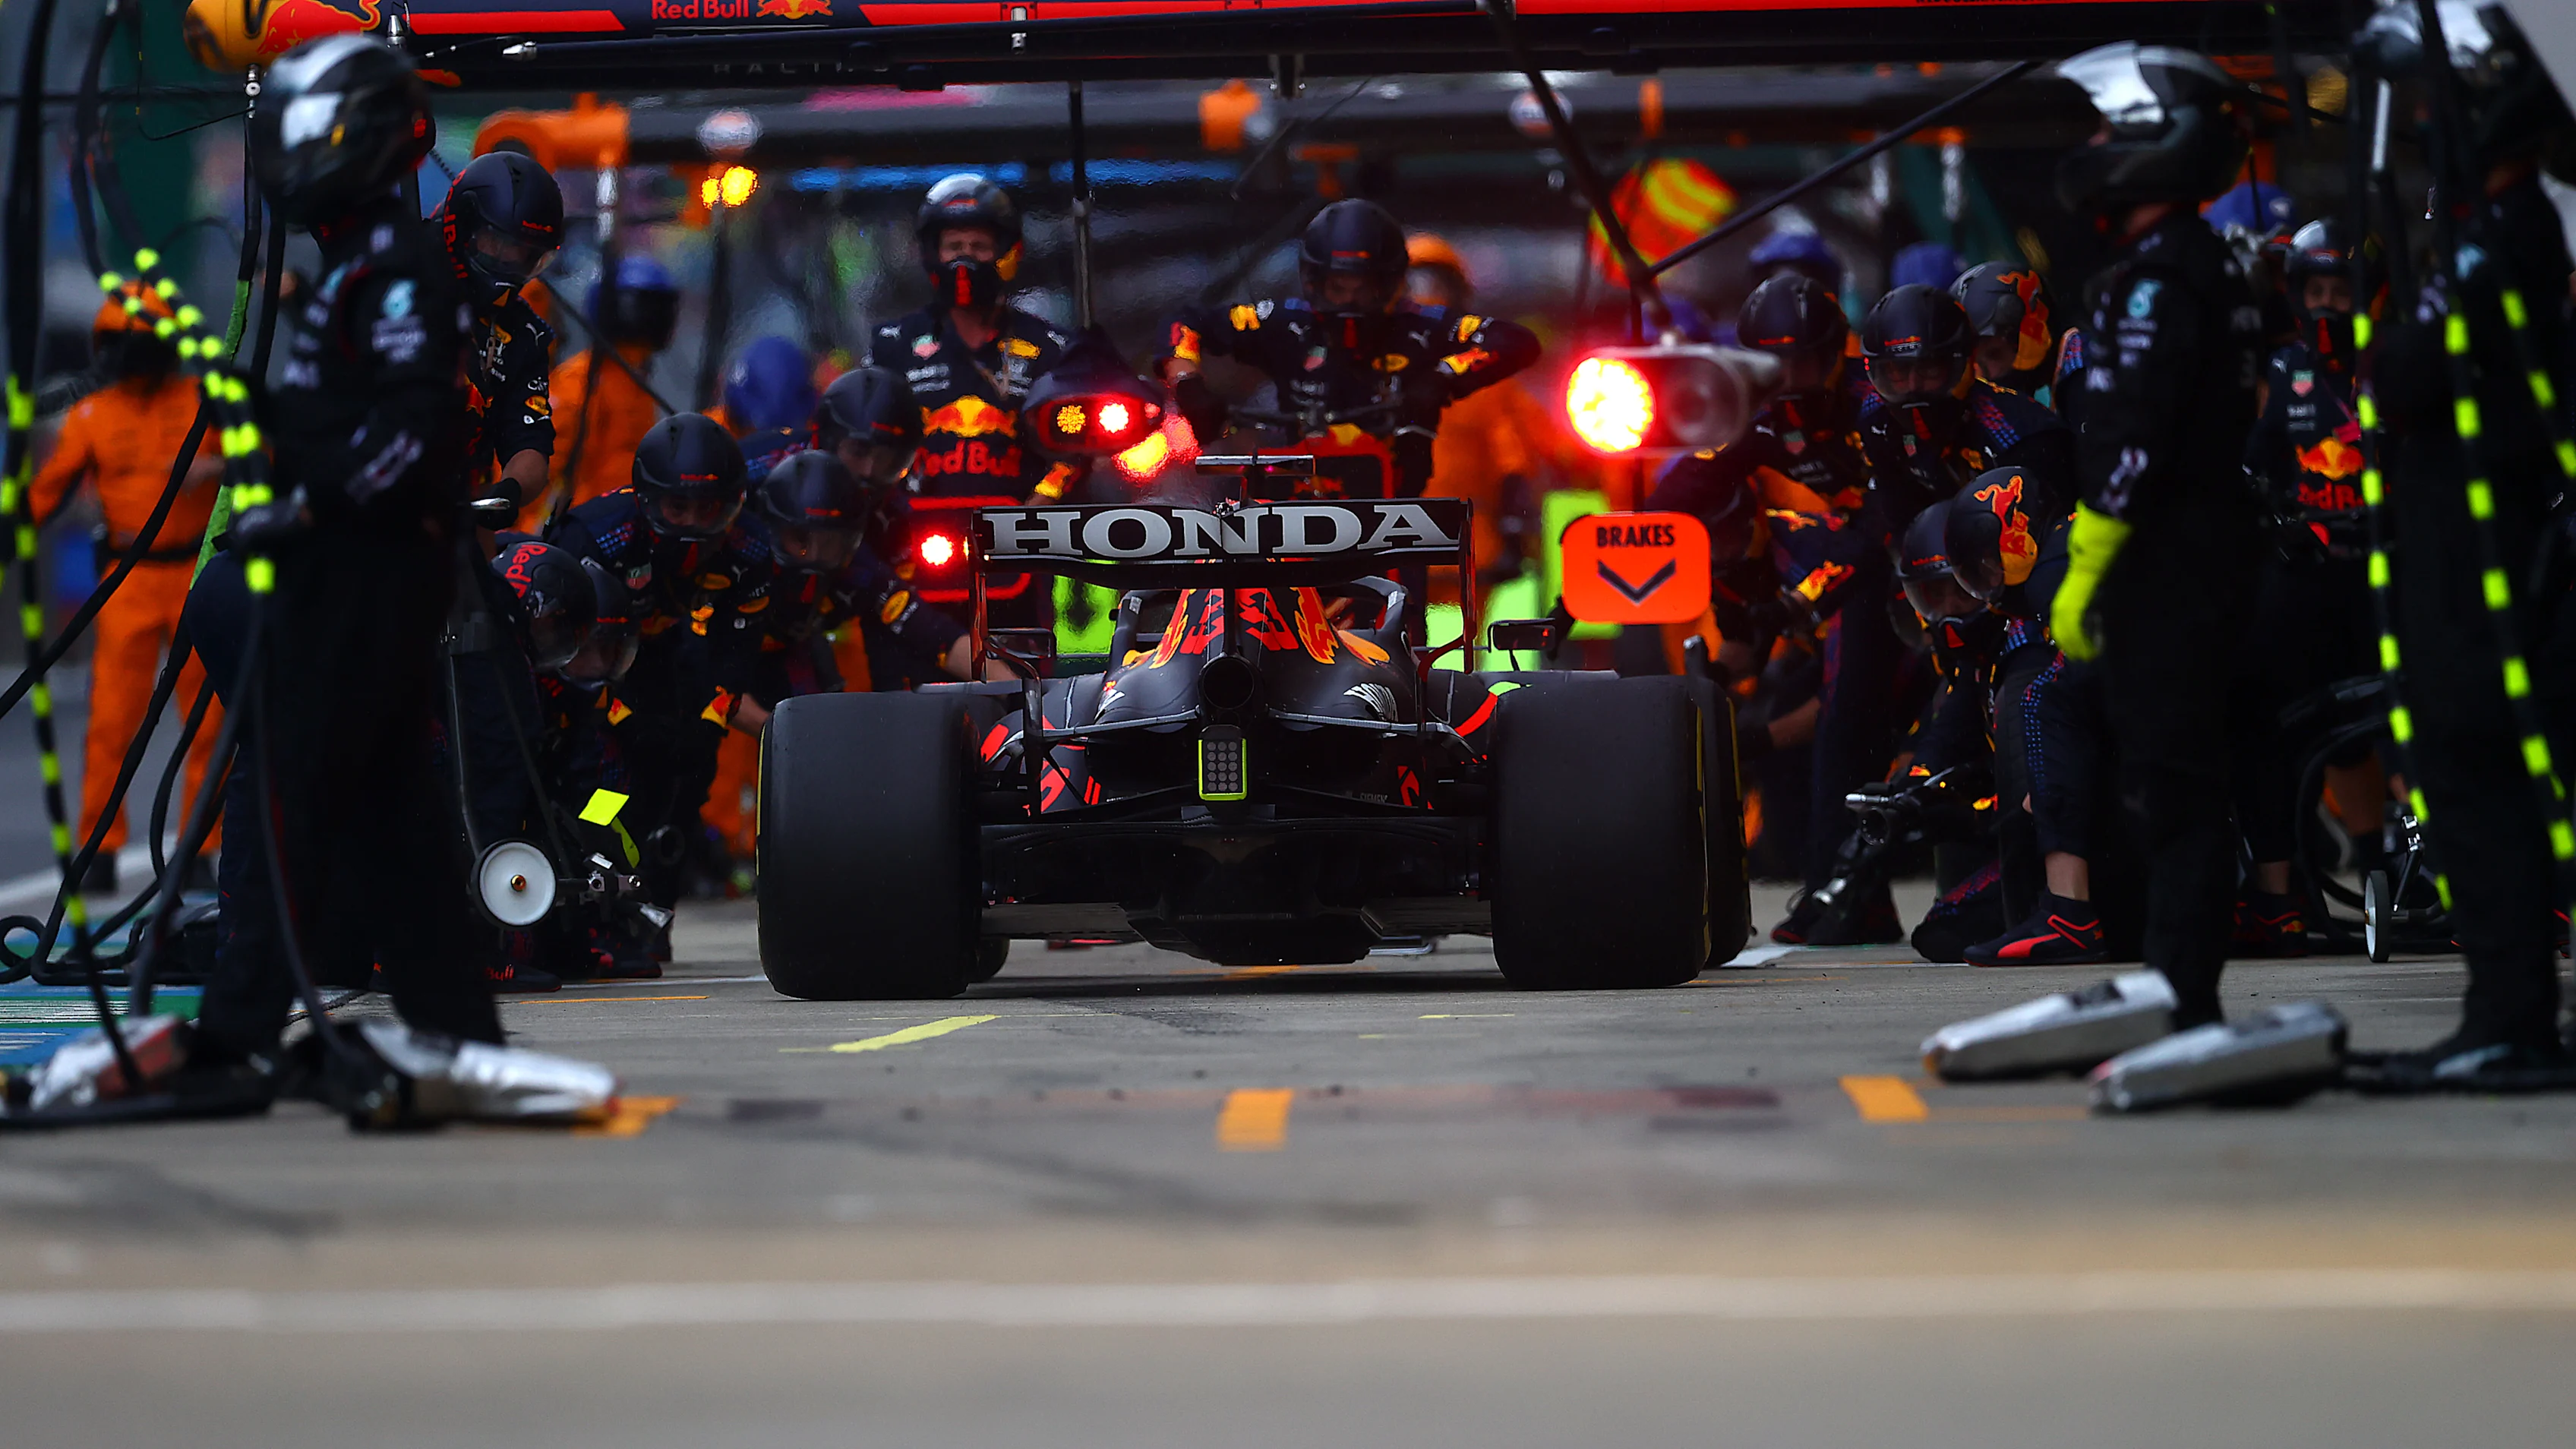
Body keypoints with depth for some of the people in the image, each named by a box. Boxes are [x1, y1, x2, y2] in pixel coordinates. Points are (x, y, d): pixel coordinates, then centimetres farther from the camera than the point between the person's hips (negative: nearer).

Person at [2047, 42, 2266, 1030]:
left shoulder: (2156, 279, -14)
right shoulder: (2214, 268, 18)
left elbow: (2131, 444, -21)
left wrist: (2082, 575, -18)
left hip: (2161, 568, -10)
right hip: (2213, 554, 10)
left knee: (2169, 781, -10)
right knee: (2182, 775, 12)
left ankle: (2180, 996, -12)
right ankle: (2182, 987, 16)